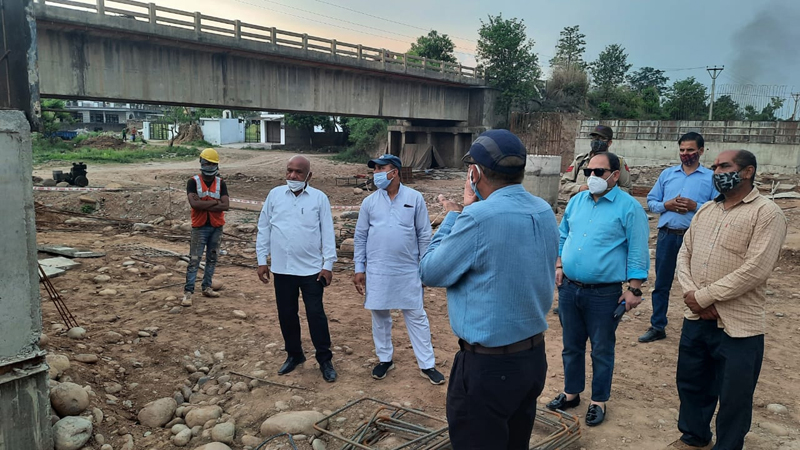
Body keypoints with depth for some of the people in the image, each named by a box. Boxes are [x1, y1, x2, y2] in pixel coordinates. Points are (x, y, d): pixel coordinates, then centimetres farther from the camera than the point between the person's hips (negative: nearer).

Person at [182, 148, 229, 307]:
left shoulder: (221, 183, 1)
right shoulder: (193, 182, -6)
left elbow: (225, 205, -11)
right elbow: (194, 203, -20)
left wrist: (203, 206, -17)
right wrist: (215, 202, -15)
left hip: (217, 227, 4)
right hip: (200, 227, -4)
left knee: (212, 258, 12)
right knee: (194, 260, -3)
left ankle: (206, 287, 24)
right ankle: (188, 292, 0)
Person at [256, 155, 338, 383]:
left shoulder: (319, 198, -3)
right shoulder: (275, 195, 2)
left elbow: (327, 233, -2)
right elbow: (264, 229, 7)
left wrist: (328, 264, -6)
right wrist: (261, 260, 5)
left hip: (311, 269, -3)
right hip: (282, 269, 3)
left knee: (316, 314, 2)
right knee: (286, 314, 13)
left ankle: (325, 360, 15)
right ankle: (294, 355, 31)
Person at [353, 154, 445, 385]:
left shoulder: (415, 198, -3)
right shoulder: (369, 201, 2)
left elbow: (424, 234, 1)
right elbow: (360, 236, 6)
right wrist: (359, 268, 4)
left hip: (408, 271, -2)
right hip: (377, 271, 2)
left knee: (416, 316, 6)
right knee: (379, 316, 12)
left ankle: (427, 364, 16)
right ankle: (385, 359, 29)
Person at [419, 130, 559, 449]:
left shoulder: (479, 217, -23)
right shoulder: (545, 212, 0)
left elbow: (430, 273, -11)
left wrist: (454, 216, -2)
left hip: (488, 365, -7)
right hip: (534, 356, 8)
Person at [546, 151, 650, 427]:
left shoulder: (629, 207, -8)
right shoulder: (576, 201, 8)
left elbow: (638, 251, -9)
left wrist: (634, 289, -12)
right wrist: (559, 265, 7)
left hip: (604, 293, -5)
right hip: (568, 288, 5)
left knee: (601, 350, 10)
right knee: (571, 346, 17)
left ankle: (599, 401, 26)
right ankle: (571, 393, 34)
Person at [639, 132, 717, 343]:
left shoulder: (711, 177, -1)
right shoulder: (667, 173, 8)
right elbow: (651, 201, 8)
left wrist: (696, 206, -19)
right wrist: (666, 205, -10)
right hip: (667, 235, 3)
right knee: (661, 283, 11)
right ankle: (657, 327, 22)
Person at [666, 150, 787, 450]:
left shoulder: (767, 213, -11)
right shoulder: (706, 210, 11)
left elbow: (755, 270, -20)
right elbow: (684, 254, 8)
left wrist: (704, 297, -16)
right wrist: (691, 295, -9)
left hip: (738, 325, -6)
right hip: (696, 319, 7)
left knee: (733, 397, 10)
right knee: (691, 383, 21)